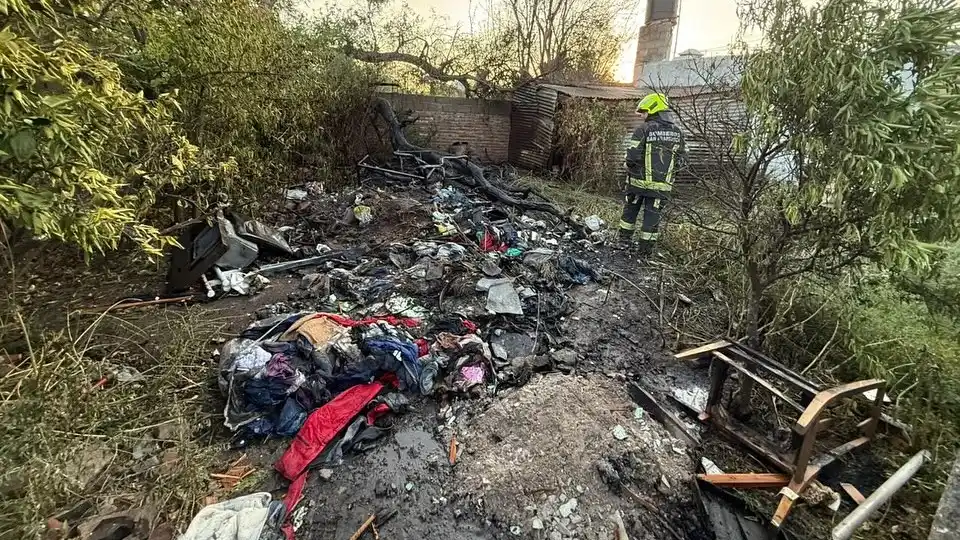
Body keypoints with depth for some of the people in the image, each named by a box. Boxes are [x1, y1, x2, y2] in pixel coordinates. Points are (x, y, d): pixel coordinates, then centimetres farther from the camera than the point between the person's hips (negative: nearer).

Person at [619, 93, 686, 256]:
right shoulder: (677, 131, 6)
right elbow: (680, 157, 10)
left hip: (640, 180, -3)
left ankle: (625, 239, 24)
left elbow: (633, 156, -14)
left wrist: (631, 167, 5)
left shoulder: (643, 129, -11)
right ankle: (646, 248, 13)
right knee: (653, 213, 9)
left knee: (631, 209, 15)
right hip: (663, 184, 4)